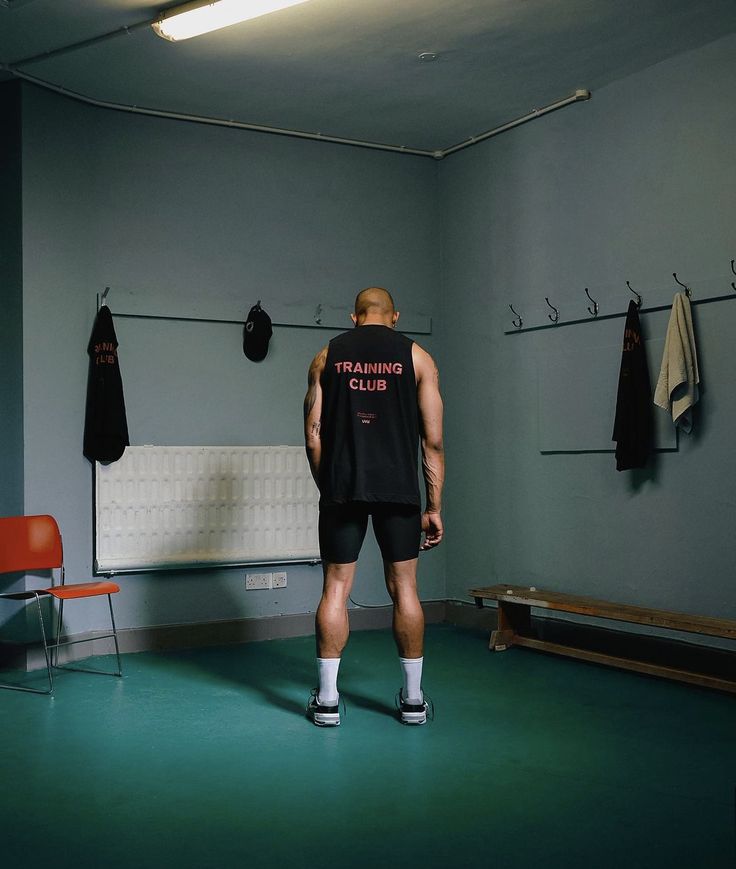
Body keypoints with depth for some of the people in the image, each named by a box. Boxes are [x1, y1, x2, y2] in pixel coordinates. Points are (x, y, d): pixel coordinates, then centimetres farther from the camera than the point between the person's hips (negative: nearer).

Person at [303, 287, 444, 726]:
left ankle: (327, 699, 9)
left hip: (342, 488, 1)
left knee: (336, 588, 6)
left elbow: (314, 435, 5)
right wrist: (434, 507, 7)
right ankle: (413, 699, 16)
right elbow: (433, 441, 2)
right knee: (404, 589, 8)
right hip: (398, 489, 0)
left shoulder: (327, 356, 9)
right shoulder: (416, 356, 6)